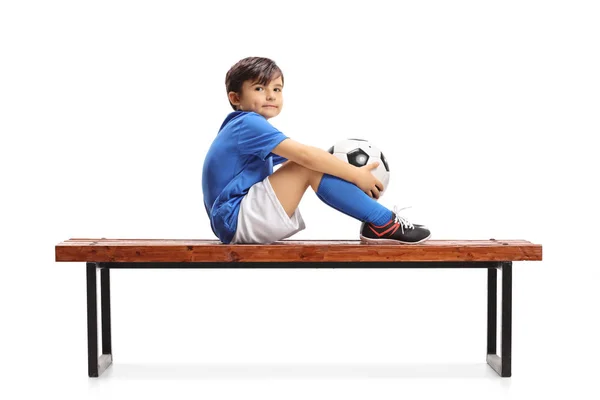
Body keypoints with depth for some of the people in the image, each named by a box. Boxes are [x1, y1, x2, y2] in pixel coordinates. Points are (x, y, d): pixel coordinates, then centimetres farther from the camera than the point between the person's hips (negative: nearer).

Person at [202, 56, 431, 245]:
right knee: (310, 165, -18)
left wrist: (352, 173, 2)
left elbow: (299, 159, 15)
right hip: (236, 222, -11)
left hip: (236, 225, 11)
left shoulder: (243, 128, 19)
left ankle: (376, 222, 6)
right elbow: (306, 155, -24)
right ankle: (383, 224, -15)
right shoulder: (249, 123, -13)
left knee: (311, 163, 12)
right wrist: (356, 175, -17)